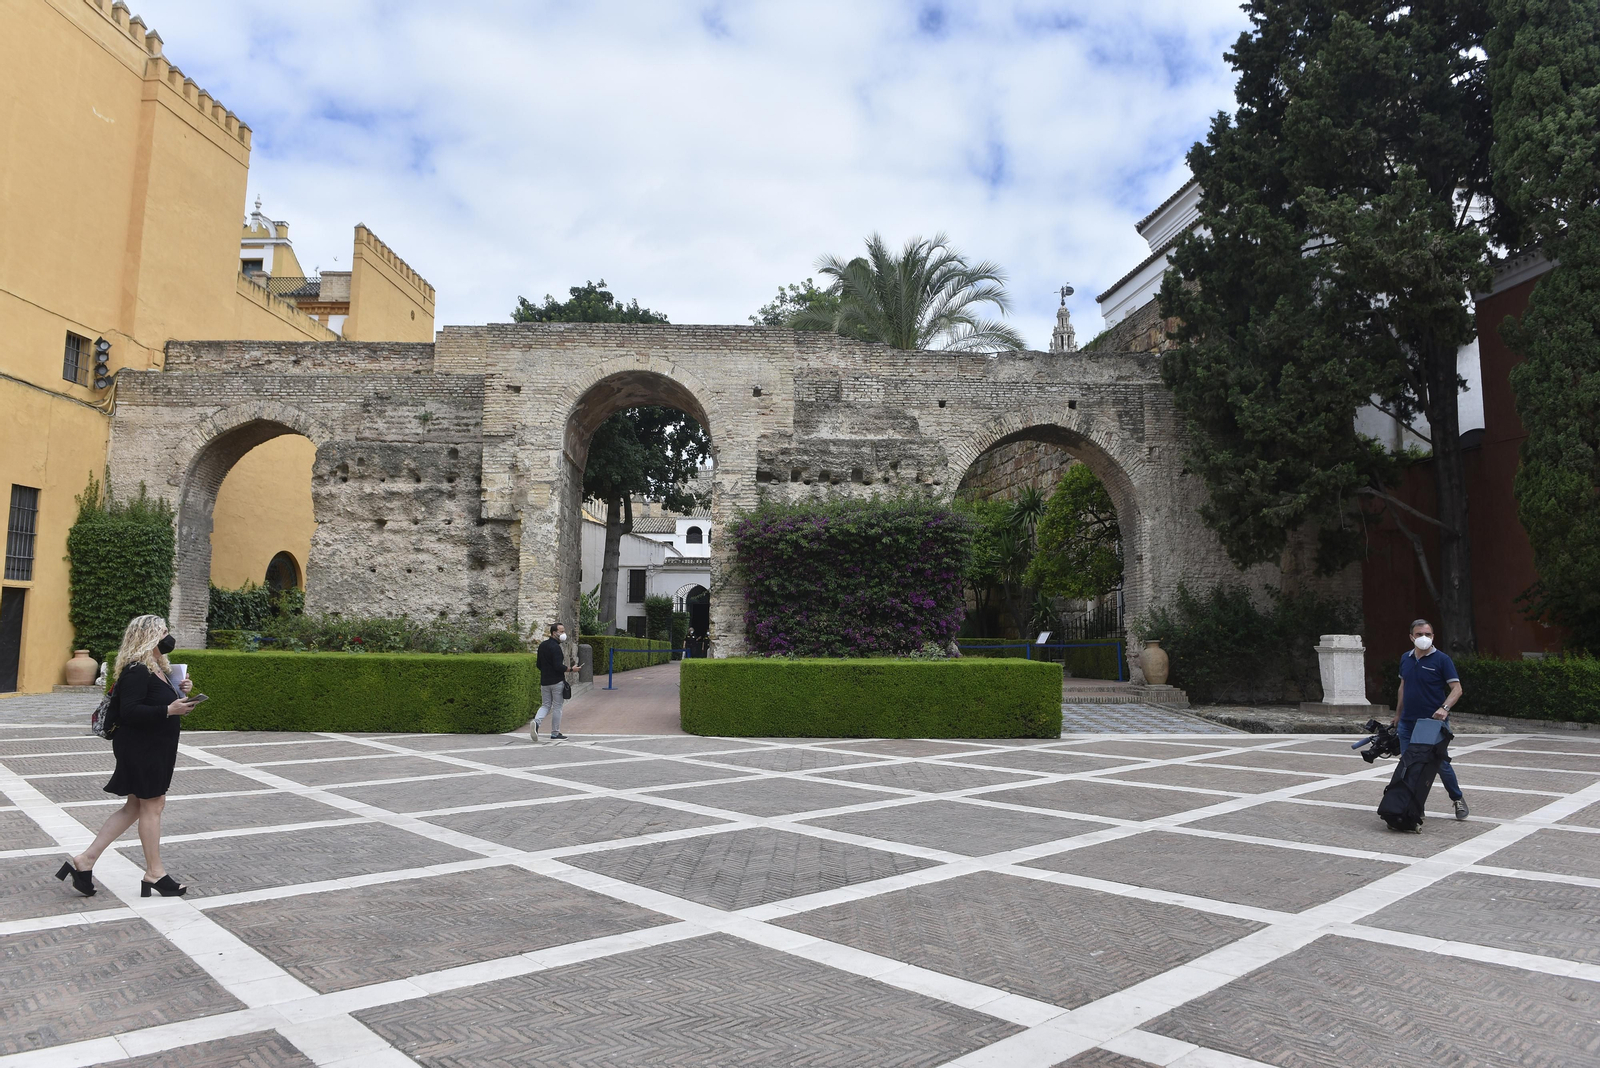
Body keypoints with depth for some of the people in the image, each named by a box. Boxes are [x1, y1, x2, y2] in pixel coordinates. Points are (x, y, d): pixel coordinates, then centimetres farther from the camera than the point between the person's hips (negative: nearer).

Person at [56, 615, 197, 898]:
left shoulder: (156, 669, 11)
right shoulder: (136, 671, -19)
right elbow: (129, 711, -27)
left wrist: (179, 693, 3)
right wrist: (168, 710, -32)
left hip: (153, 749, 10)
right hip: (141, 749, -10)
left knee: (136, 807, 15)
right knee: (152, 806, 0)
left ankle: (84, 861, 21)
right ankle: (154, 874, 12)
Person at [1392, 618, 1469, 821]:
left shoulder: (1442, 659, -7)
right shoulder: (1405, 659, 9)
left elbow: (1457, 688, -10)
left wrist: (1444, 708, -26)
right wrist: (1398, 713, 21)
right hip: (1408, 722, 5)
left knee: (1441, 764, 2)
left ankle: (1458, 800, 24)